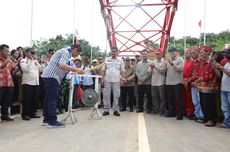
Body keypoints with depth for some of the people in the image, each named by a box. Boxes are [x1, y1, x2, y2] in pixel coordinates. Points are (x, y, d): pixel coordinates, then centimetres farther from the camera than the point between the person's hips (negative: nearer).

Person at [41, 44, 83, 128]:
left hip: (47, 76, 11)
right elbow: (62, 65, -25)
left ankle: (46, 119, 18)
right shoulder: (66, 52, -9)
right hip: (51, 77, -10)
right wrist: (76, 69, -22)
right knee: (52, 99, -9)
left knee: (48, 98, 12)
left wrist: (74, 71, 18)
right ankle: (52, 121, -6)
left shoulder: (65, 52, 22)